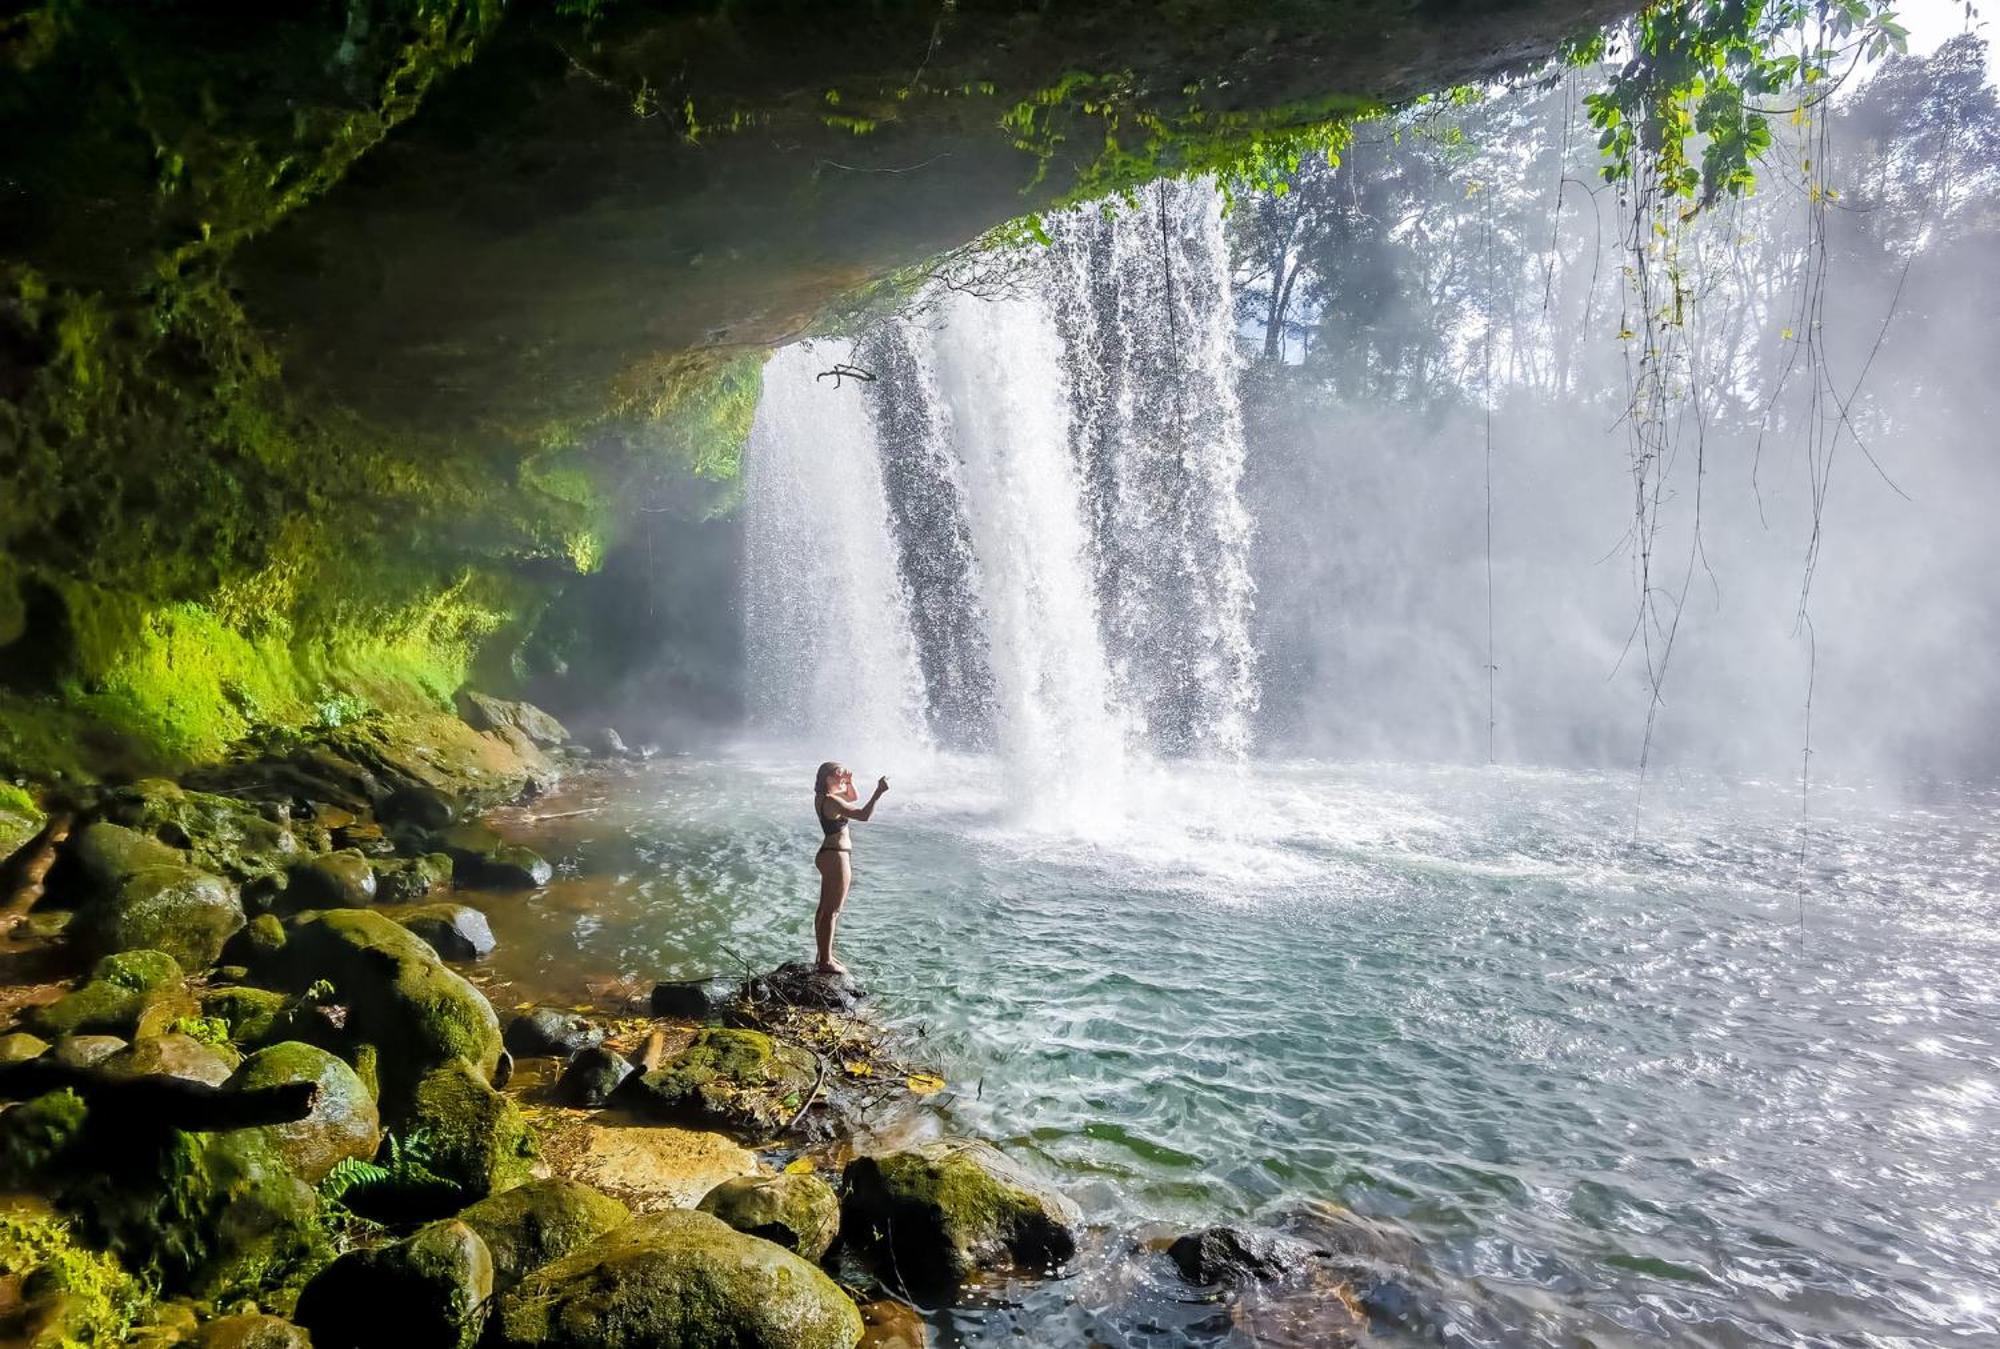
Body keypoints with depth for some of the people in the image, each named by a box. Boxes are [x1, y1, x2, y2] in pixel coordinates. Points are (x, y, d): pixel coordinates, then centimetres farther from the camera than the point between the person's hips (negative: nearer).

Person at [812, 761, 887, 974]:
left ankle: (824, 956, 29)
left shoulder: (822, 796, 8)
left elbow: (854, 797, 22)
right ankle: (825, 962, 4)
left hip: (828, 855, 11)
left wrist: (849, 782, 5)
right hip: (837, 857, -11)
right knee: (831, 912, -2)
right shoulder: (831, 801, -21)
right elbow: (864, 815, -31)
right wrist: (878, 793, -29)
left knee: (825, 909, 18)